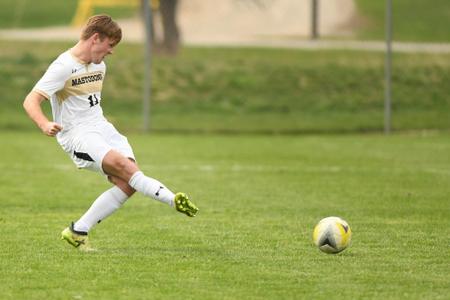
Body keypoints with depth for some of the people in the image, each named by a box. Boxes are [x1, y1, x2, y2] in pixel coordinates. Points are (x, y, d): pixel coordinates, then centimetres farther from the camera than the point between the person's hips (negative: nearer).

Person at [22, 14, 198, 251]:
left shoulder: (99, 66, 14)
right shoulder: (63, 67, -11)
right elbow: (31, 101, -19)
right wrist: (45, 125, -37)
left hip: (101, 128, 8)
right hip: (76, 134, -8)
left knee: (128, 184, -12)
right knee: (123, 164, -30)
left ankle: (78, 231, -3)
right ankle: (172, 199, -35)